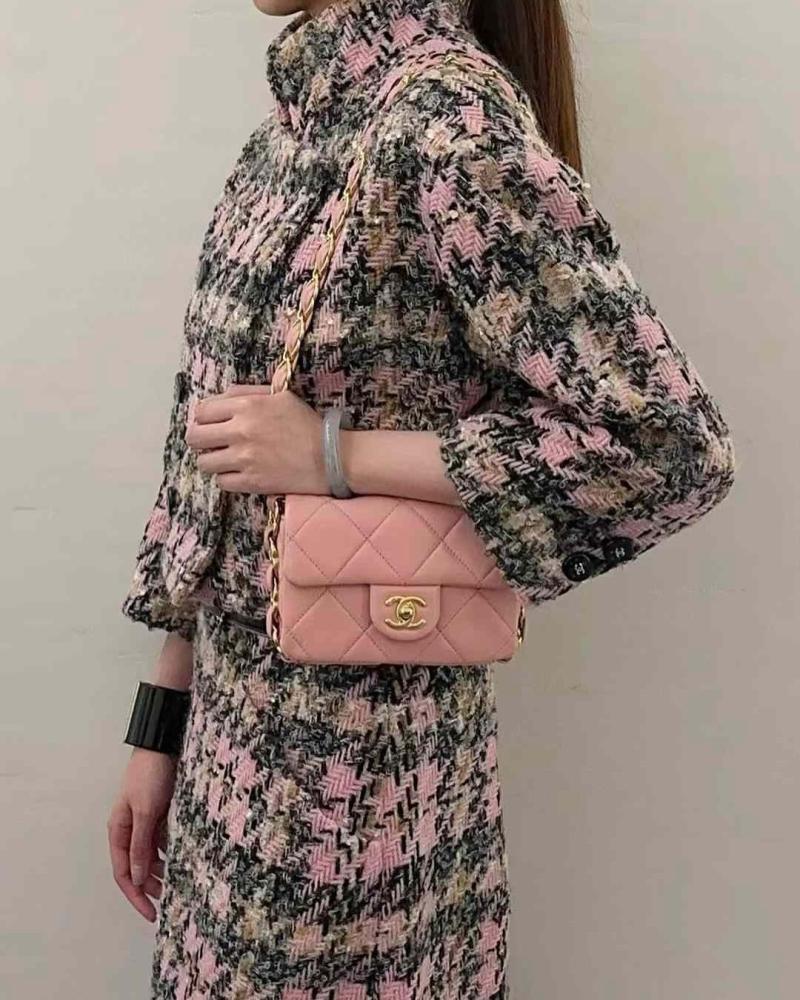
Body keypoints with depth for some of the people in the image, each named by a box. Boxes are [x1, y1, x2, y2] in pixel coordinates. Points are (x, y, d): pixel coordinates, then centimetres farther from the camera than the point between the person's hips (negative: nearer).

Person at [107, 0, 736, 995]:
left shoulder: (445, 111, -17)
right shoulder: (300, 113, 6)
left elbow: (671, 444, -20)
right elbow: (212, 454, 9)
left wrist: (335, 454, -19)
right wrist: (162, 724, 11)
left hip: (351, 755, -7)